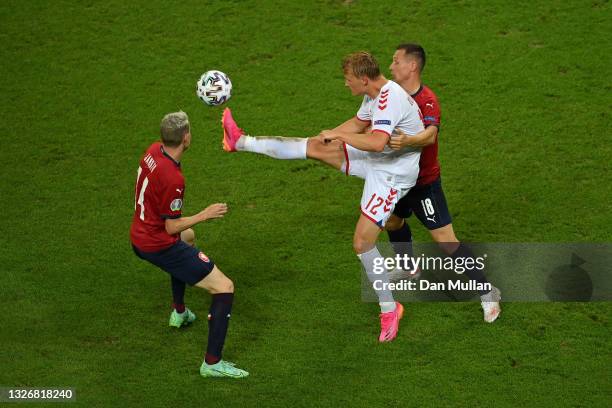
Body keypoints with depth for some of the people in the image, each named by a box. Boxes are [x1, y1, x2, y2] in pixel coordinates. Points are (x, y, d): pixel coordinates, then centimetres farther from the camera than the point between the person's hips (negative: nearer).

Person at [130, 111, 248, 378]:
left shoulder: (153, 150, -4)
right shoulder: (173, 179, -30)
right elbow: (171, 227, -22)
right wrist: (205, 215, -15)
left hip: (139, 238, 10)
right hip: (160, 246, -10)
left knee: (188, 237, 43)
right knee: (225, 288, -7)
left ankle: (179, 313, 51)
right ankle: (212, 363, -8)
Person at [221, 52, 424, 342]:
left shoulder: (390, 98, -28)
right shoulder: (374, 95, 3)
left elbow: (377, 142, -41)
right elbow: (359, 123, 23)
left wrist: (338, 135, -28)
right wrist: (327, 137, 18)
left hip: (391, 174, -9)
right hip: (375, 160, 9)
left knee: (362, 243, -9)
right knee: (316, 147, 4)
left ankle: (389, 309, 7)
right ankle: (242, 143, 10)